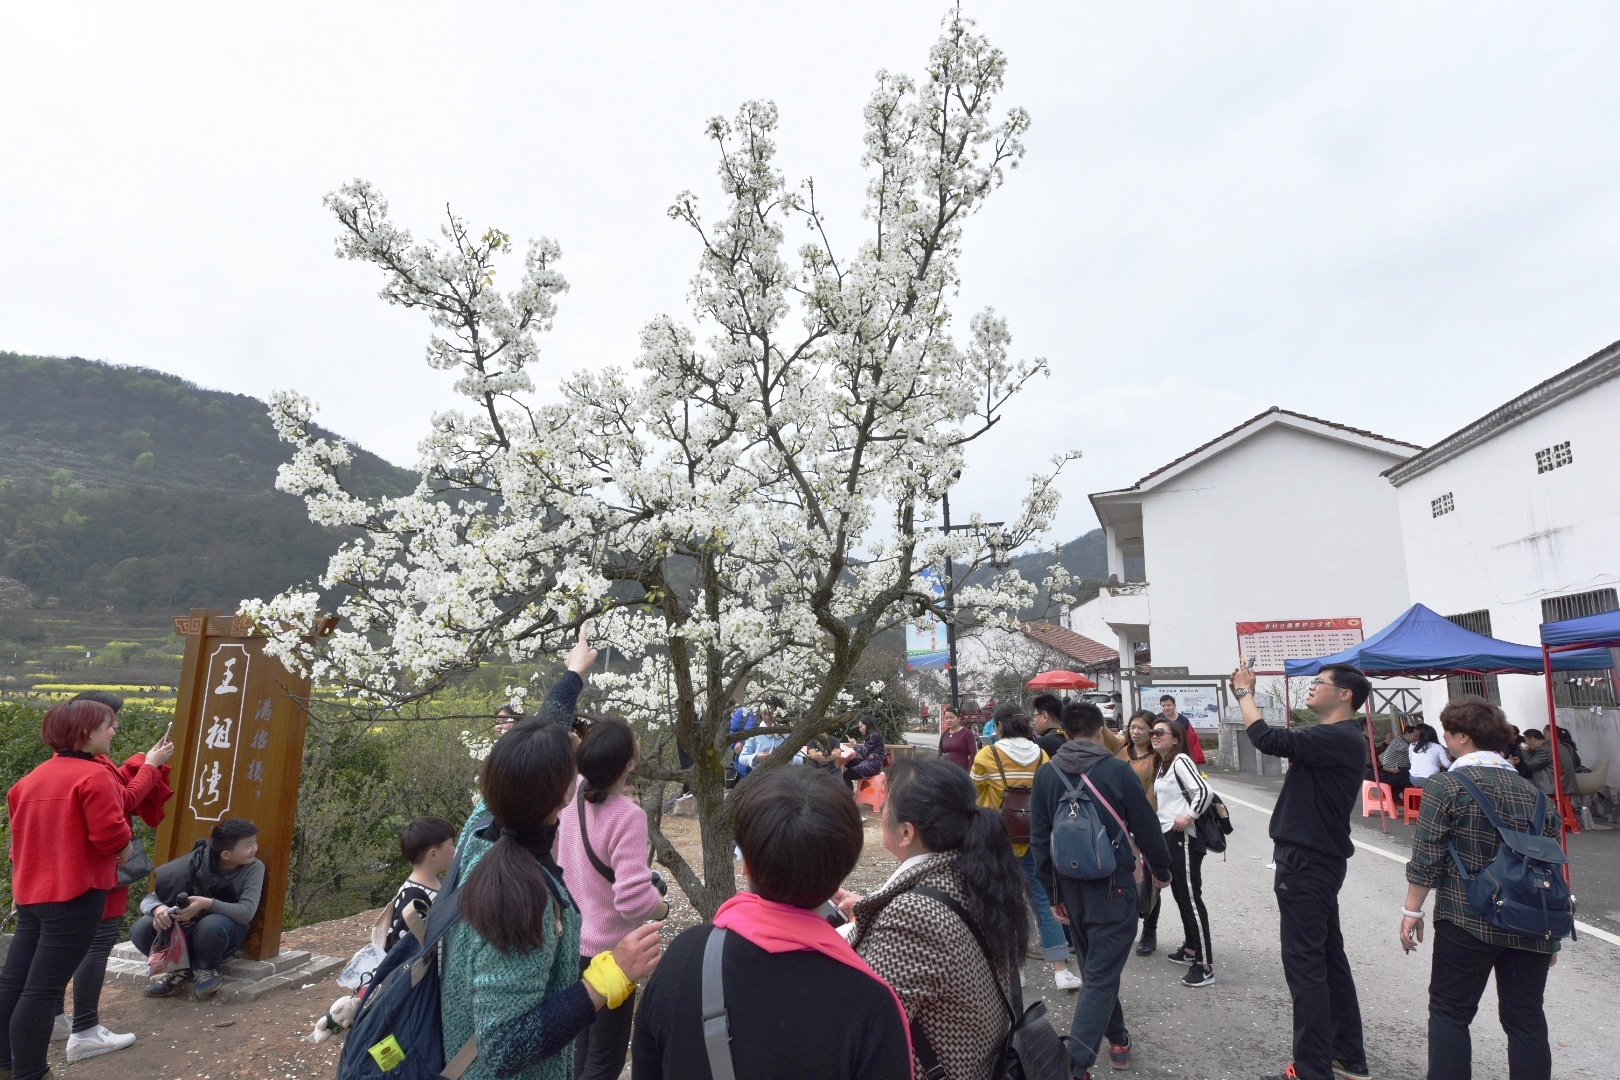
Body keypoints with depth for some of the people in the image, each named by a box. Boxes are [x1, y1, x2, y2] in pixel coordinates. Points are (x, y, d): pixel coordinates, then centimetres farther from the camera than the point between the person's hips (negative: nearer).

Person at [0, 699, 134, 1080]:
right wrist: (126, 845, -1)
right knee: (43, 988, -2)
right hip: (75, 893, -9)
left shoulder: (32, 777, 11)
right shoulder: (94, 775, -17)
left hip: (31, 891, 9)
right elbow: (109, 834, -22)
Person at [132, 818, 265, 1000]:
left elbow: (246, 912, -27)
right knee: (140, 929, -22)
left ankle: (206, 970, -5)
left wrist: (208, 903, -41)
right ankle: (183, 969, 0)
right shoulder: (196, 862, -12)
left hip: (226, 933, -3)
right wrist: (158, 909, -33)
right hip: (187, 928, 3)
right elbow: (150, 898, -9)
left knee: (213, 924, -37)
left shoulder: (254, 868, -16)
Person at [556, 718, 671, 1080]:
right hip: (609, 948, -7)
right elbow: (633, 901, -32)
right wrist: (662, 907, -14)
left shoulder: (573, 797, -10)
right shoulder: (628, 816, -30)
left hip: (572, 939, 7)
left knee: (582, 1045, 28)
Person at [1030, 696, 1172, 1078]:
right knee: (1102, 976, 0)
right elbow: (1146, 827, -5)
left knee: (1094, 969, 23)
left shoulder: (1046, 775, -2)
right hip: (1113, 887, -4)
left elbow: (1039, 839, 0)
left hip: (1070, 888, 4)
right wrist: (1161, 869, 14)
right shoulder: (1118, 771, -13)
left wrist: (1054, 893, 9)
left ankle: (1117, 1039, 40)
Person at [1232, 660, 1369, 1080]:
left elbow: (1268, 739, -27)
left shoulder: (1339, 738, -21)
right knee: (1328, 957, 18)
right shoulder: (1330, 738, 12)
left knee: (1305, 962, -4)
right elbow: (1286, 744, 15)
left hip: (1307, 863, -10)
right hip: (1316, 860, 10)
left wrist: (1244, 691, -15)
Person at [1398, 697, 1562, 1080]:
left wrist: (1412, 911, -3)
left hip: (1468, 920, -5)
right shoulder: (1535, 793, 8)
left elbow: (1426, 858, -12)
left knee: (1450, 1012, 7)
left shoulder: (1446, 786, -10)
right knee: (1526, 1018, 13)